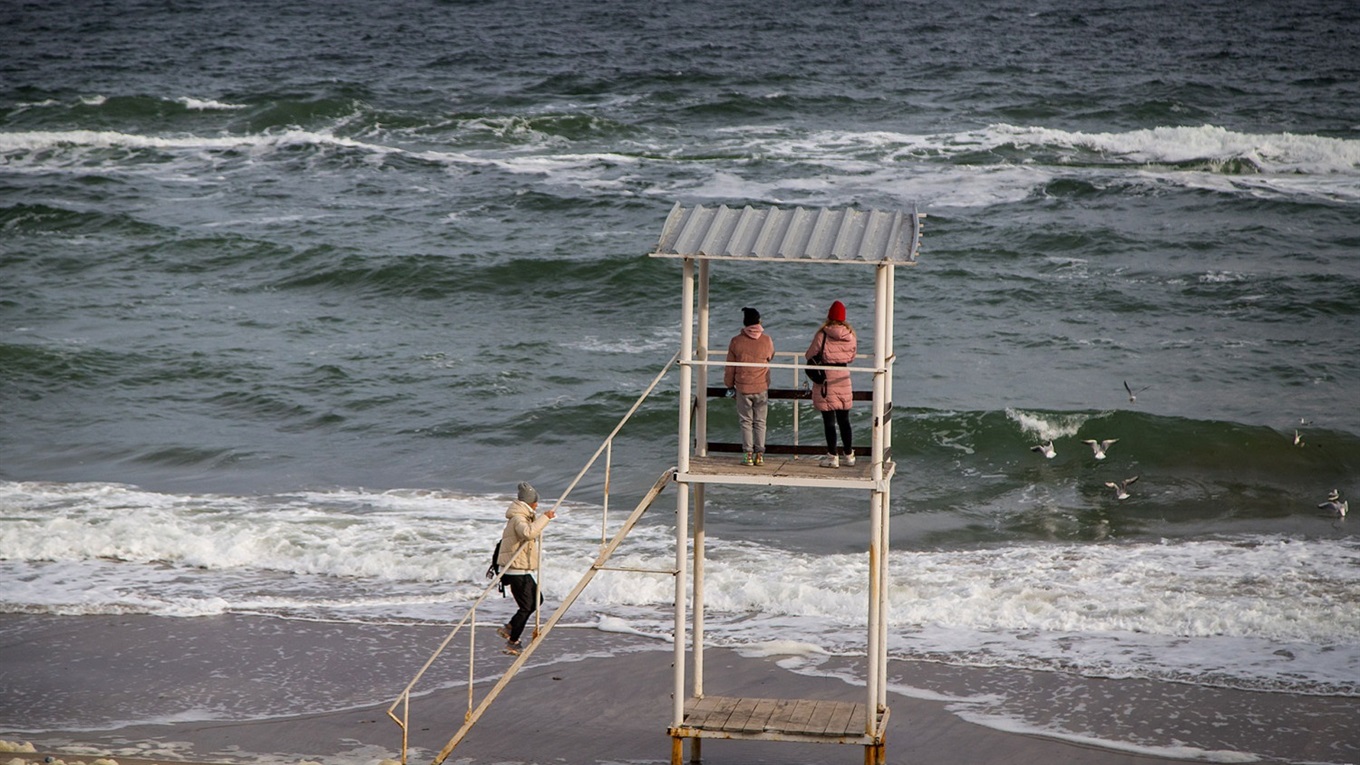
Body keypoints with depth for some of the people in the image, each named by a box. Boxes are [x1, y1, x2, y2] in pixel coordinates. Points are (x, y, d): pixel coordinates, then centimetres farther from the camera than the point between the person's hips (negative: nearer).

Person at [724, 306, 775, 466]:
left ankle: (748, 454, 2)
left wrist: (729, 385, 12)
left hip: (743, 388, -1)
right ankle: (759, 454, 6)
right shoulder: (767, 340, -7)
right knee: (760, 422, 9)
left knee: (746, 422, 7)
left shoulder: (736, 342, -8)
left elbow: (730, 367, -1)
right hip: (762, 387, 1)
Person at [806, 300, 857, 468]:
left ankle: (832, 456, 4)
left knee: (829, 420, 2)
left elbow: (809, 356, -3)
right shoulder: (850, 335, -1)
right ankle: (848, 455, 19)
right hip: (843, 378, 4)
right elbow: (851, 357, 10)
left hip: (826, 380, -4)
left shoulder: (823, 335, -13)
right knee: (844, 419, 14)